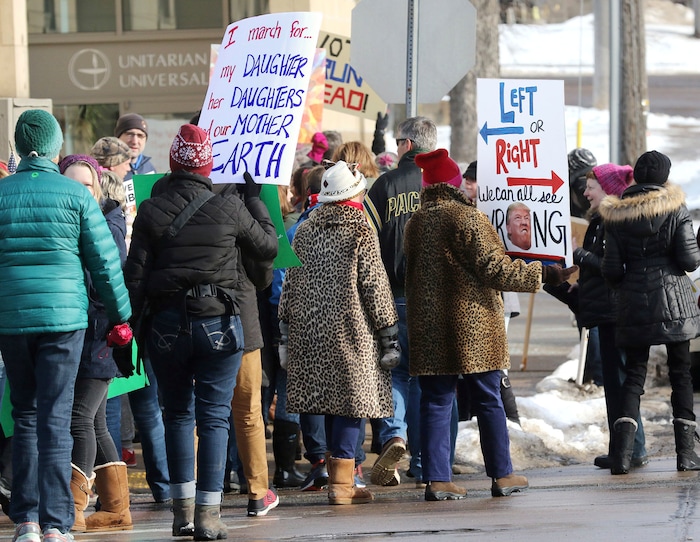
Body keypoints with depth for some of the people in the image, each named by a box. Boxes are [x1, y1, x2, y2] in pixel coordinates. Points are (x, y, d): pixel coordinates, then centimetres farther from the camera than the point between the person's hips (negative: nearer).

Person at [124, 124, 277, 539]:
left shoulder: (151, 212, -2)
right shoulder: (229, 209, -4)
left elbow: (135, 277, -3)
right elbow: (268, 249, 10)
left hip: (167, 326, 1)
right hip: (219, 324, -1)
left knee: (178, 415, 14)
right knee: (214, 416, 2)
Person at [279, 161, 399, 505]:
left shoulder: (305, 231, 10)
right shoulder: (360, 231, -5)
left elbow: (289, 285, 12)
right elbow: (374, 285, -7)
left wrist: (286, 335, 17)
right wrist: (389, 335, -3)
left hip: (309, 332, 5)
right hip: (351, 330, -5)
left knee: (331, 402, 12)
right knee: (350, 401, -3)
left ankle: (340, 476, 15)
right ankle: (341, 482, -7)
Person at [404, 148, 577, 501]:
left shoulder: (414, 223, 7)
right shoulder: (466, 217, -10)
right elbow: (493, 268, -13)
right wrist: (542, 274, -6)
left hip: (428, 331, 4)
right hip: (473, 327, -4)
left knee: (435, 402, 4)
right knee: (488, 400, 6)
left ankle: (436, 479, -2)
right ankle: (502, 475, 11)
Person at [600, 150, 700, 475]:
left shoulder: (616, 215, 0)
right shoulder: (674, 207, -5)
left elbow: (611, 271, 0)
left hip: (634, 305, 2)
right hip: (673, 301, -2)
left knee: (634, 374, 6)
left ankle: (622, 452, -9)